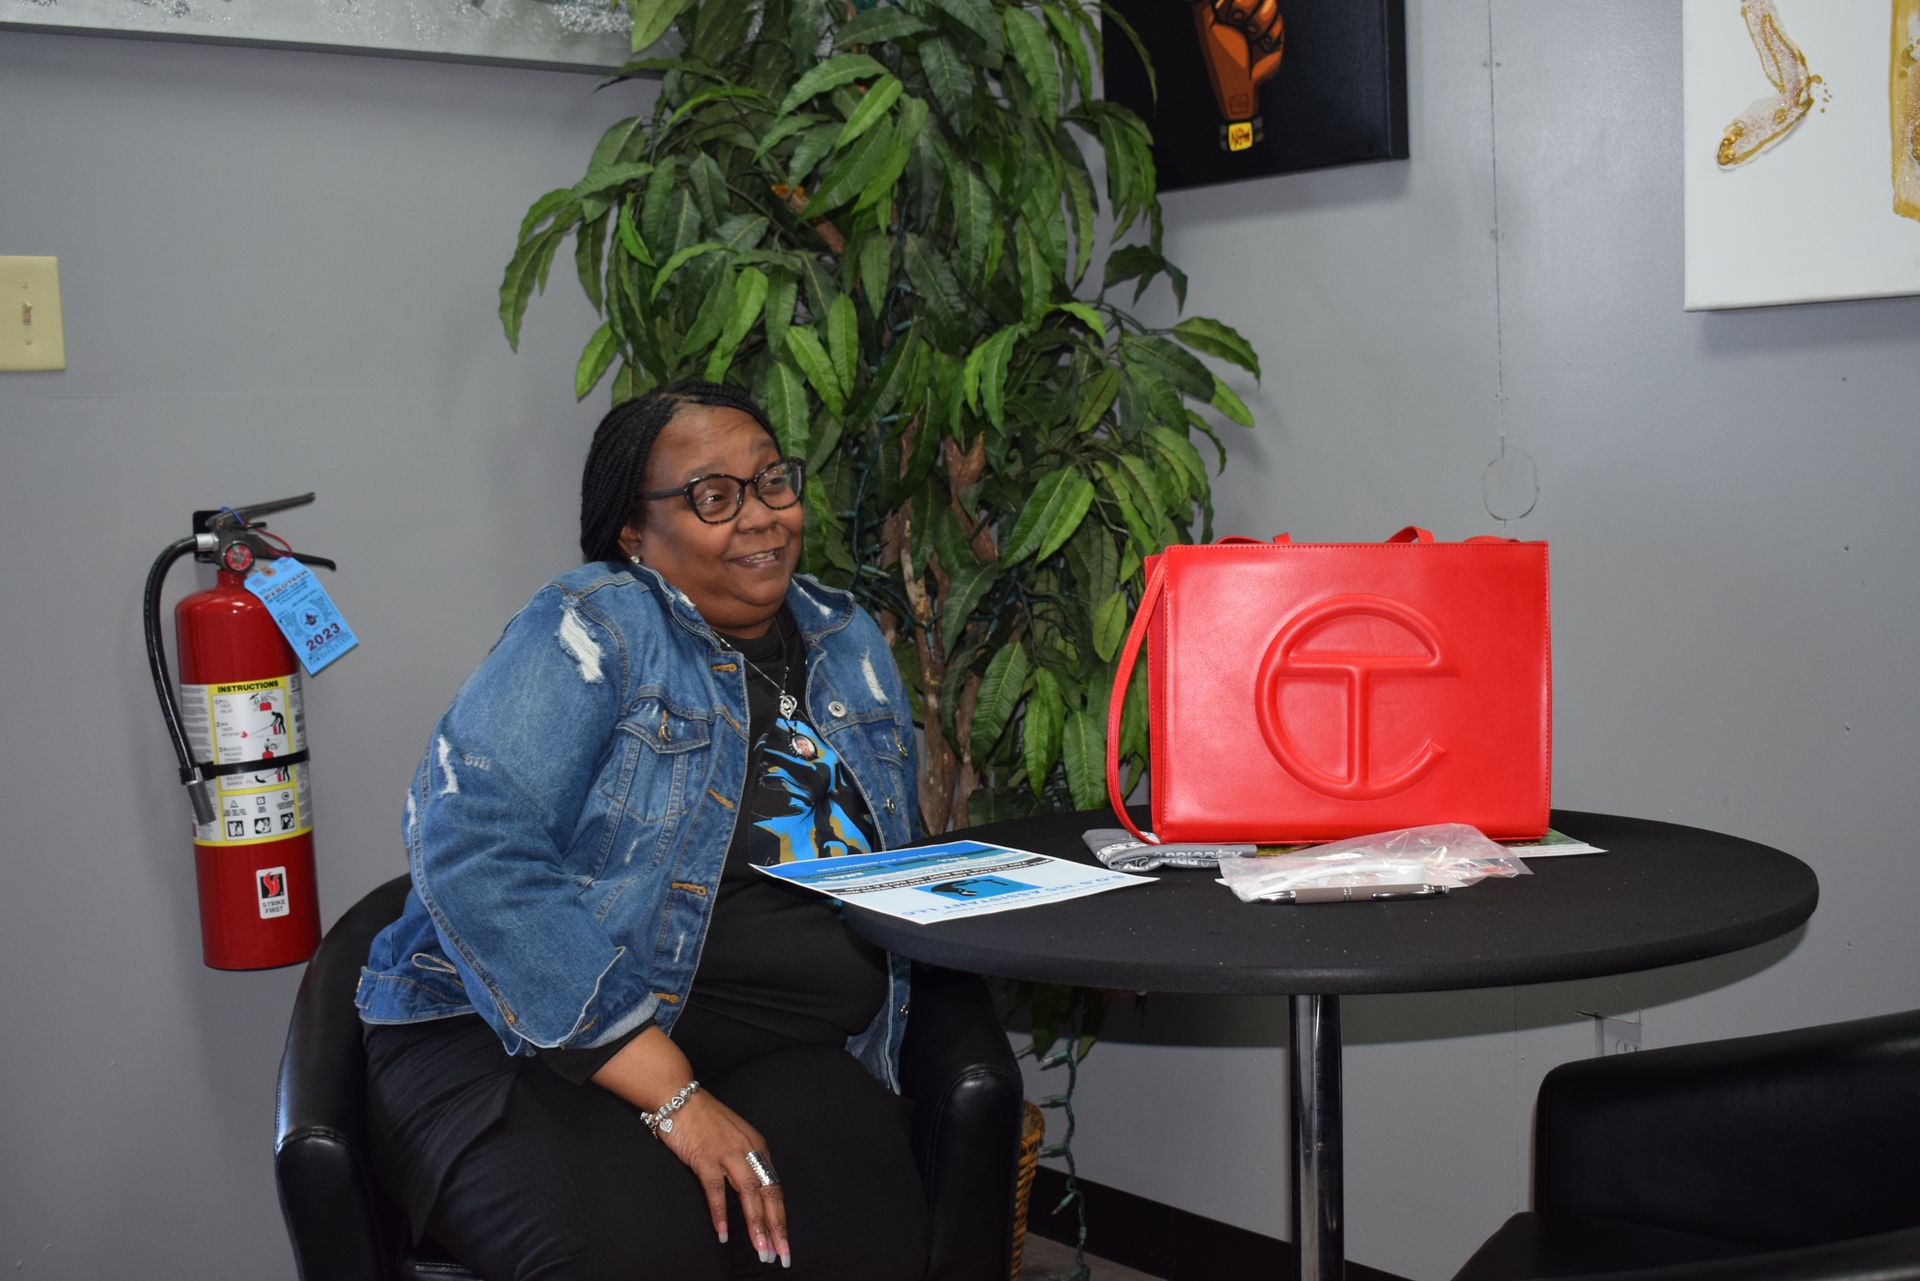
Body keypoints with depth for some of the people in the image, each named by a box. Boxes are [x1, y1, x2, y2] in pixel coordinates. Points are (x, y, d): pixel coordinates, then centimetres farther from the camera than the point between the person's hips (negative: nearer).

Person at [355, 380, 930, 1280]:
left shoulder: (849, 643, 16)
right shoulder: (591, 631, -4)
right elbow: (474, 854, -18)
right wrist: (671, 1095, -23)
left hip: (781, 1057, 5)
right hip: (517, 1035, -5)